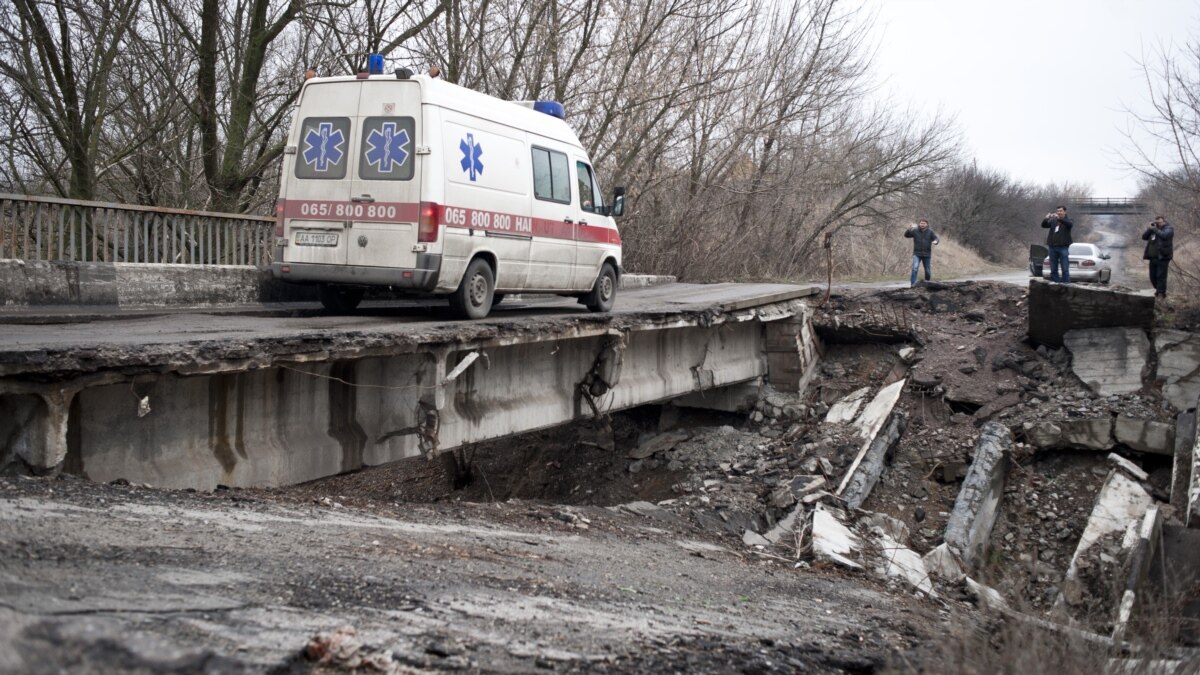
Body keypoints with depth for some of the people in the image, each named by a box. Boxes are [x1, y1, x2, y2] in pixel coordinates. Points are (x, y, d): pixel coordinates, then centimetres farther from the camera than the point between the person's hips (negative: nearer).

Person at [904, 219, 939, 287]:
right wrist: (909, 229, -22)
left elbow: (935, 238, 1)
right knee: (915, 268, -20)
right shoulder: (914, 231, 2)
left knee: (927, 270, 9)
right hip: (917, 254, -2)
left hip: (927, 254, 2)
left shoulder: (930, 232, 5)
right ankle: (912, 283, -21)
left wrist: (935, 241, -24)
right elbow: (906, 235, -1)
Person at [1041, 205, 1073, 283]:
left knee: (1065, 269, -5)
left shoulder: (1067, 221, 5)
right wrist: (1046, 219, -20)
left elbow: (1070, 224, -18)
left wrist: (1059, 218, -32)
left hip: (1063, 247, -4)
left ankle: (1066, 284, -4)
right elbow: (1044, 225, 2)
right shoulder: (1053, 221, 15)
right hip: (1052, 247, 4)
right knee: (1053, 269, 6)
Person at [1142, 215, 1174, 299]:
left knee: (1161, 276, -10)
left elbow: (1164, 235, -23)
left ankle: (1161, 293, -5)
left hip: (1162, 257, -7)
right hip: (1153, 257, 7)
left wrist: (1155, 229, -16)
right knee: (1153, 276, 12)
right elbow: (1144, 237, 11)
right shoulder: (1153, 229, 17)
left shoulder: (1169, 229, -2)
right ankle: (1158, 290, 31)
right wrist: (1150, 228, -1)